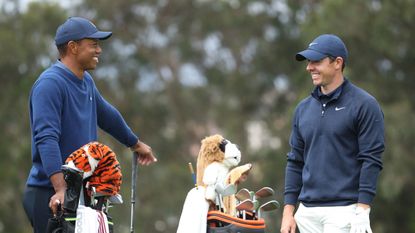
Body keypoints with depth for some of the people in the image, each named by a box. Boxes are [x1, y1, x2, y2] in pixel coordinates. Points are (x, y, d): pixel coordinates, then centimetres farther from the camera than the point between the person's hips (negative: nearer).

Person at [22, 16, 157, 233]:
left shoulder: (86, 81, 14)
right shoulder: (50, 83, -15)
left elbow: (106, 115, 33)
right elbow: (46, 138, -25)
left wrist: (136, 144, 48)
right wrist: (60, 189, -34)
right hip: (49, 194, -9)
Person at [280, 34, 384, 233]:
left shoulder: (363, 105, -4)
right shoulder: (303, 108, 15)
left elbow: (371, 160, -9)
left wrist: (362, 211, -15)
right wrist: (288, 210, 10)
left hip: (344, 211, -6)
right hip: (307, 213, 6)